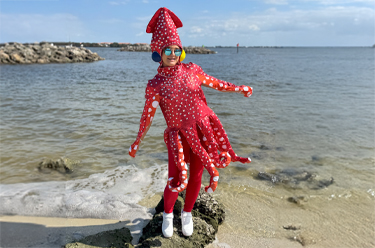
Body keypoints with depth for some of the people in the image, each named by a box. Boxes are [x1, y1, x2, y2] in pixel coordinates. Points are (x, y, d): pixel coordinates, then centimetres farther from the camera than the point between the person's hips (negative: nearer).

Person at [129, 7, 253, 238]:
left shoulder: (191, 70, 0)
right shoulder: (155, 85, -6)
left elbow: (214, 83, 14)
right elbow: (147, 115, 0)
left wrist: (239, 88, 14)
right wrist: (137, 142, 5)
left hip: (203, 129, 3)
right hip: (179, 135, -2)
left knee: (196, 175, 11)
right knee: (176, 178, -4)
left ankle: (187, 213, 36)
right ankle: (168, 214, 28)